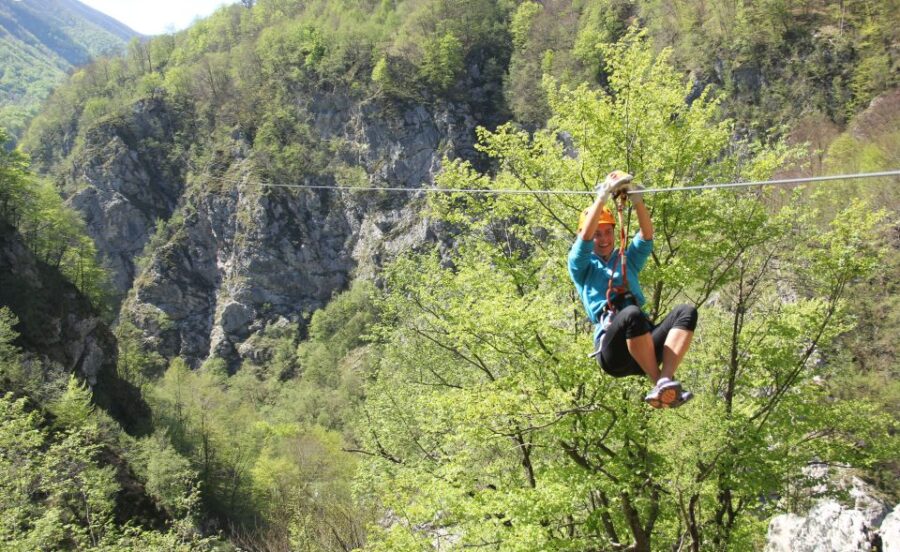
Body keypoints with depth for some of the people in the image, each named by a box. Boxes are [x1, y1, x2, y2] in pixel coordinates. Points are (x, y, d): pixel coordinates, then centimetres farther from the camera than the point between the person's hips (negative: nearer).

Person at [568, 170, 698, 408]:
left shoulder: (629, 260, 29)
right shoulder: (582, 266, 19)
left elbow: (647, 235, 12)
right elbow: (585, 237, -1)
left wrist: (637, 201, -5)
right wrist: (603, 196, -7)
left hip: (644, 345, 5)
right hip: (612, 349, -4)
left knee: (686, 312, -23)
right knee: (632, 314, -38)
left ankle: (666, 382, -37)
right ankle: (659, 382, -31)